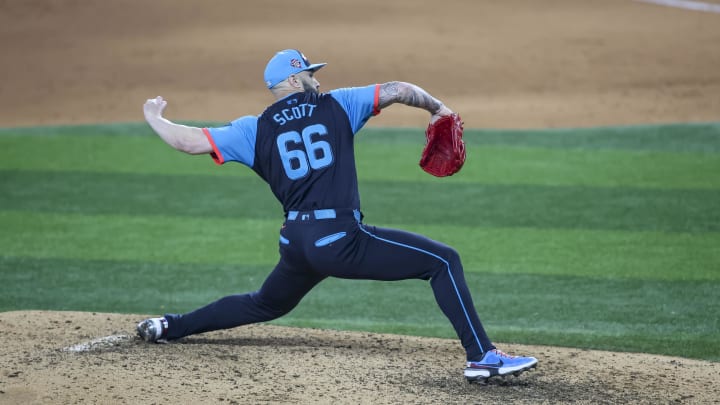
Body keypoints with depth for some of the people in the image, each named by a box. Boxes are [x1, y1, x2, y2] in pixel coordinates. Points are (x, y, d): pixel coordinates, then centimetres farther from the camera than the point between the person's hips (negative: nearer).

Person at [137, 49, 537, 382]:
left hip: (296, 244, 6)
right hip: (340, 239, -6)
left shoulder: (254, 129, 12)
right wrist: (437, 108, 23)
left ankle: (170, 326, 39)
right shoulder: (336, 105, 6)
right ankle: (482, 356, -16)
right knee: (444, 260, -3)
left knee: (267, 304, 35)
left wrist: (156, 119, 27)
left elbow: (188, 140, 8)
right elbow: (399, 90, 5)